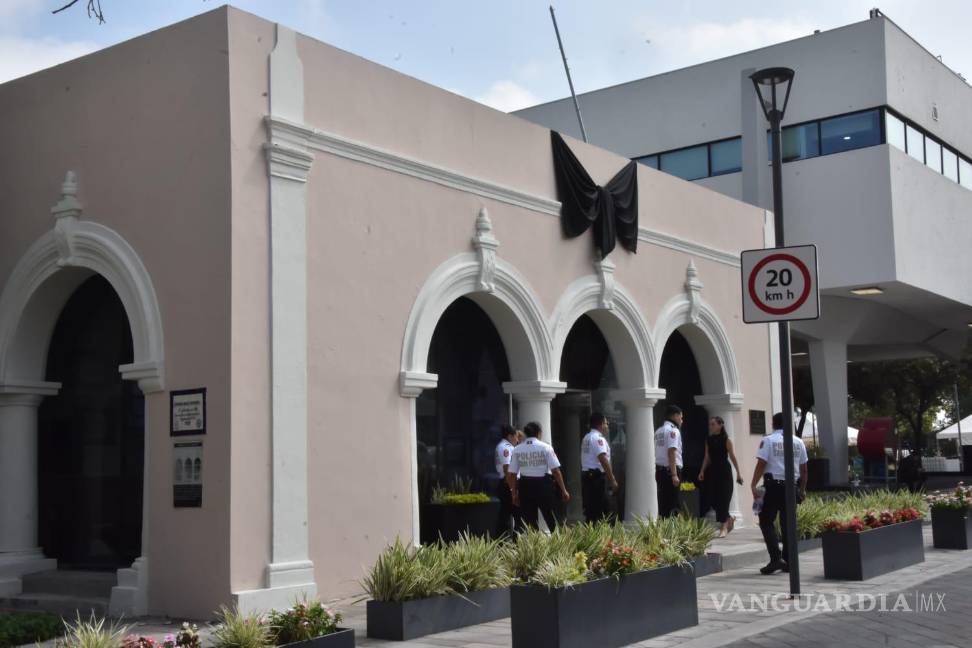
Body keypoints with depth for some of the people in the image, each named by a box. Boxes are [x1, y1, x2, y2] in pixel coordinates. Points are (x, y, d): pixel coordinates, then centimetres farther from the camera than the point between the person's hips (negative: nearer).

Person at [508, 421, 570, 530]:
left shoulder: (517, 450, 2)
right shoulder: (545, 448, -5)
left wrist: (514, 493, 12)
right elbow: (556, 471, -8)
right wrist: (563, 490, -2)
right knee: (550, 517, 9)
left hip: (525, 486, 2)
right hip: (543, 485, -2)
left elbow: (511, 474, 2)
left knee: (529, 521, 11)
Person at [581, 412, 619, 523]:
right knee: (600, 510, -8)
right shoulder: (598, 438, -11)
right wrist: (612, 480, -17)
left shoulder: (586, 438, 17)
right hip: (596, 476, -9)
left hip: (585, 475, 9)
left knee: (589, 509, 11)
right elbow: (603, 460, -19)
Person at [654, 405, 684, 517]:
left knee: (663, 503, 12)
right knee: (672, 505, -7)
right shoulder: (673, 430, -10)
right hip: (670, 470, -8)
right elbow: (671, 452, -18)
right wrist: (674, 475, -21)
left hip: (659, 470, 8)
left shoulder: (659, 431, 16)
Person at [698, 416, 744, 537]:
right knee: (712, 498, 3)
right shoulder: (708, 440, 9)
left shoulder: (726, 440, -4)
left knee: (723, 498, -6)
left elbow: (732, 457, -6)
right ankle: (729, 518, 25)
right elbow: (707, 458, 11)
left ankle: (724, 527, 0)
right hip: (712, 471, 5)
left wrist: (738, 473, -7)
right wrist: (702, 471, 1)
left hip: (724, 471, -5)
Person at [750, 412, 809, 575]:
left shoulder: (768, 441, -3)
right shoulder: (798, 442, 10)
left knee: (766, 522, 2)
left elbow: (761, 464, -11)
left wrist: (753, 485, -9)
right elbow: (804, 469, 13)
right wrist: (802, 489, 22)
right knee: (788, 523, 10)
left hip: (773, 486, -4)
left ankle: (775, 558, -10)